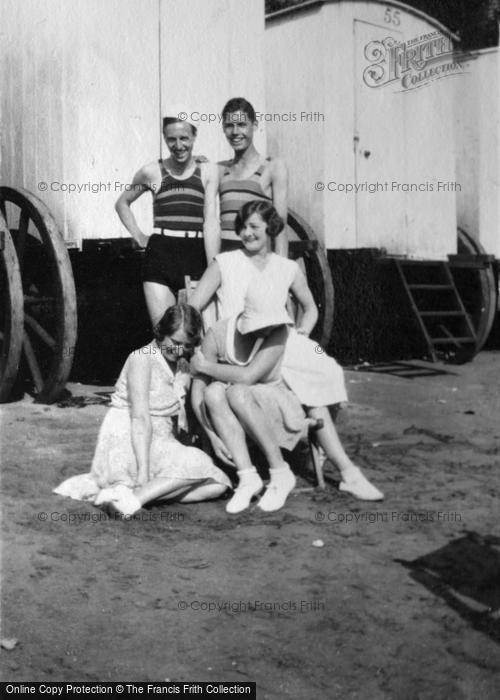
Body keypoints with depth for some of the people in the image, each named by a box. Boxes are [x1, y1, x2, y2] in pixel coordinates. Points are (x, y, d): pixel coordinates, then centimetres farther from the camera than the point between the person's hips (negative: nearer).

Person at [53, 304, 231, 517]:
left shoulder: (183, 369, 14)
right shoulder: (142, 359, -11)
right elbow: (140, 418, -20)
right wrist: (143, 469, -27)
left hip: (159, 444, 8)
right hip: (126, 445, -8)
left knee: (217, 485, -9)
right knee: (198, 464, -25)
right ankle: (134, 498, -29)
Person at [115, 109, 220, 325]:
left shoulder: (207, 171, 5)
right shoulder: (152, 172, 8)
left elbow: (211, 220, -3)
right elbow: (122, 203, 24)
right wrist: (138, 236, 9)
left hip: (196, 256, 0)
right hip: (159, 256, 0)